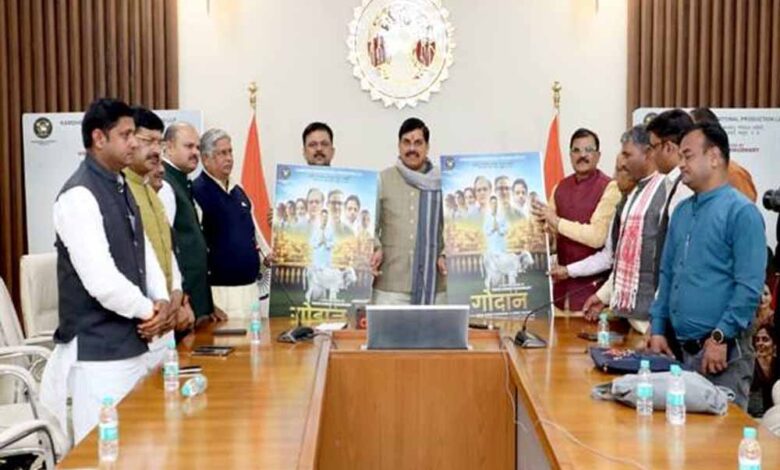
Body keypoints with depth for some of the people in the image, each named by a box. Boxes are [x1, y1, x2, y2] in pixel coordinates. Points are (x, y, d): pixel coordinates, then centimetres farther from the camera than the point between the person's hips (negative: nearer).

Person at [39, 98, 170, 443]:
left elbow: (143, 251, 14)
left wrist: (161, 301, -3)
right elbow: (102, 281, -25)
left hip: (132, 344, 9)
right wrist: (148, 310, -10)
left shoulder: (121, 188, 11)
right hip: (98, 354, -8)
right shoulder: (80, 196, -18)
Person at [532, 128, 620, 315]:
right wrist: (543, 222, -5)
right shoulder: (560, 187, 9)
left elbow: (598, 236, -20)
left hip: (593, 284, -6)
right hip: (563, 281, 6)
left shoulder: (609, 188, -10)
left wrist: (557, 221, -16)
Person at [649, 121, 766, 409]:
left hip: (723, 351, -7)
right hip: (683, 349, 8)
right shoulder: (682, 211, 13)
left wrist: (720, 337, -19)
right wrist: (658, 328, 12)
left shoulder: (741, 212, -11)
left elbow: (750, 287, -17)